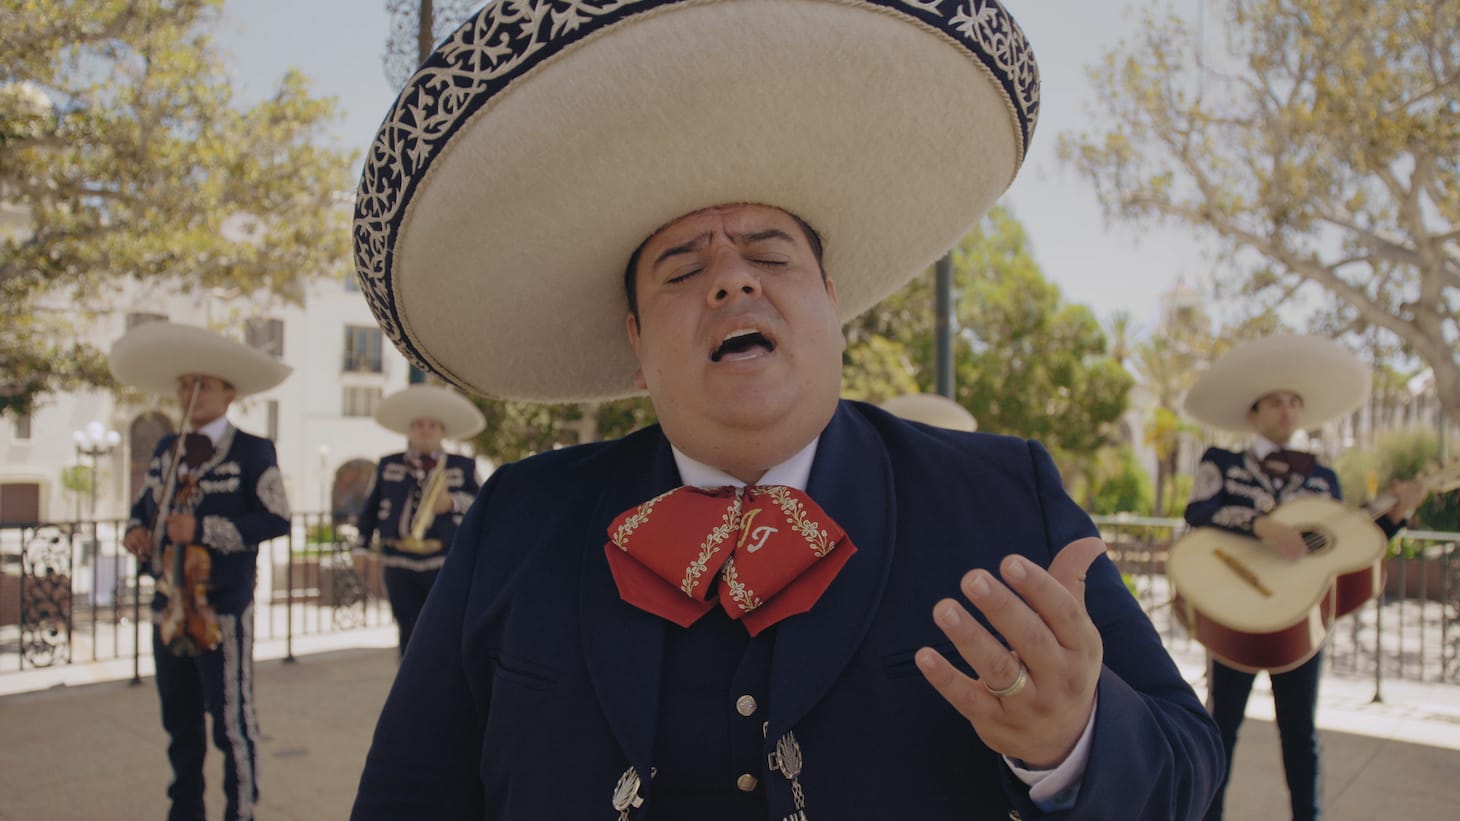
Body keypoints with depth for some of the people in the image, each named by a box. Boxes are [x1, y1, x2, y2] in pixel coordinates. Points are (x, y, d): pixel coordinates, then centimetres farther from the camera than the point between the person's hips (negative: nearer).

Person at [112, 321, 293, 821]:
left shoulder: (252, 452, -7)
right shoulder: (165, 451, 12)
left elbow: (275, 520, -16)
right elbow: (144, 505, 22)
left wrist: (204, 529, -23)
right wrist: (136, 530, -1)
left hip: (222, 609, -6)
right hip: (168, 606, 6)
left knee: (232, 720, 1)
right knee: (179, 722, 16)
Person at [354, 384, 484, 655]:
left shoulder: (463, 466, 7)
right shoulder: (388, 465, 12)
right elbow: (370, 508, 14)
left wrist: (454, 502, -17)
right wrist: (361, 545, 9)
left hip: (445, 561, -2)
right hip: (400, 563, 2)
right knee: (410, 632, 8)